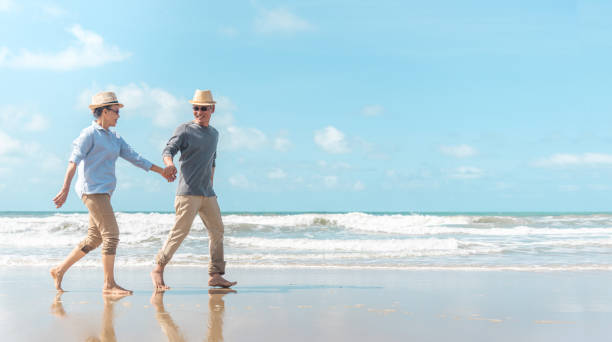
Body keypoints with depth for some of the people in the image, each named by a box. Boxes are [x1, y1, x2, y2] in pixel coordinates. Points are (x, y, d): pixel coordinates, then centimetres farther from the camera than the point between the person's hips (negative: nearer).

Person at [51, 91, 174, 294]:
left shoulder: (114, 138, 18)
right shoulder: (90, 134, -6)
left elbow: (134, 157, 21)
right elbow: (74, 160, -16)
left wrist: (160, 171, 20)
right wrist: (65, 188, -26)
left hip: (103, 192, 9)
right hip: (92, 190, -9)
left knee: (94, 238, 11)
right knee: (111, 235, -11)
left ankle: (59, 270, 22)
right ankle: (109, 284, -5)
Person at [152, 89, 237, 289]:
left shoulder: (214, 133, 18)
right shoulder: (185, 130, -1)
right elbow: (168, 150, -13)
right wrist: (169, 164, -34)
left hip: (208, 194, 7)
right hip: (188, 192, -7)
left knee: (217, 231, 6)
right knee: (180, 231, -11)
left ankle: (216, 275, 12)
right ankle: (158, 270, -1)